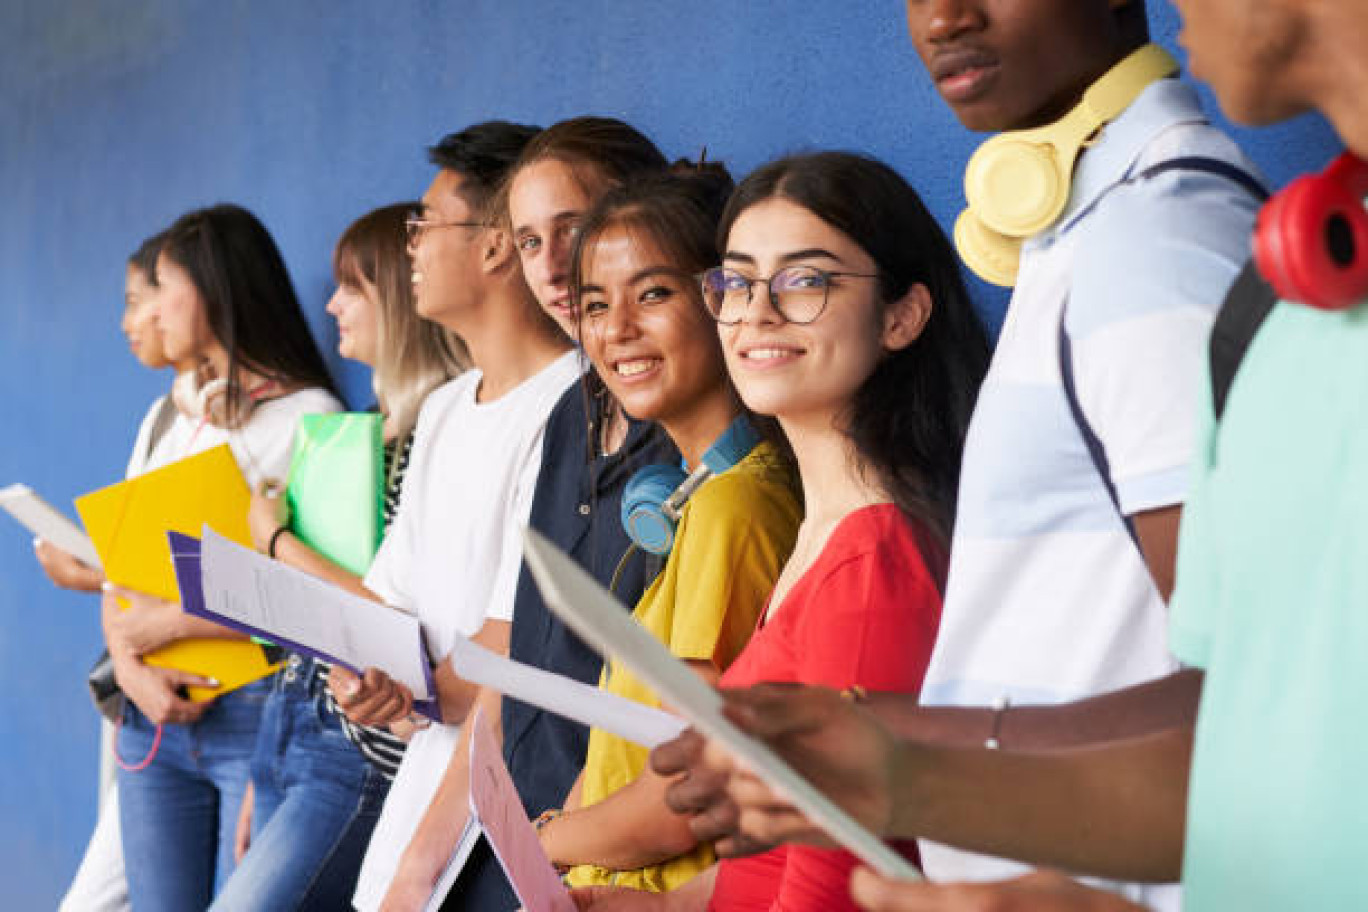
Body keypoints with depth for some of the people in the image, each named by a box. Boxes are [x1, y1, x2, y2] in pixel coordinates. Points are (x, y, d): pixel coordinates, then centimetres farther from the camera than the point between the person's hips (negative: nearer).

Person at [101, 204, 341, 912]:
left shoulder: (309, 417, -7)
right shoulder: (182, 419, 17)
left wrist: (173, 623, -12)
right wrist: (129, 663, -8)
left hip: (257, 714, -6)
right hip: (157, 715, 7)